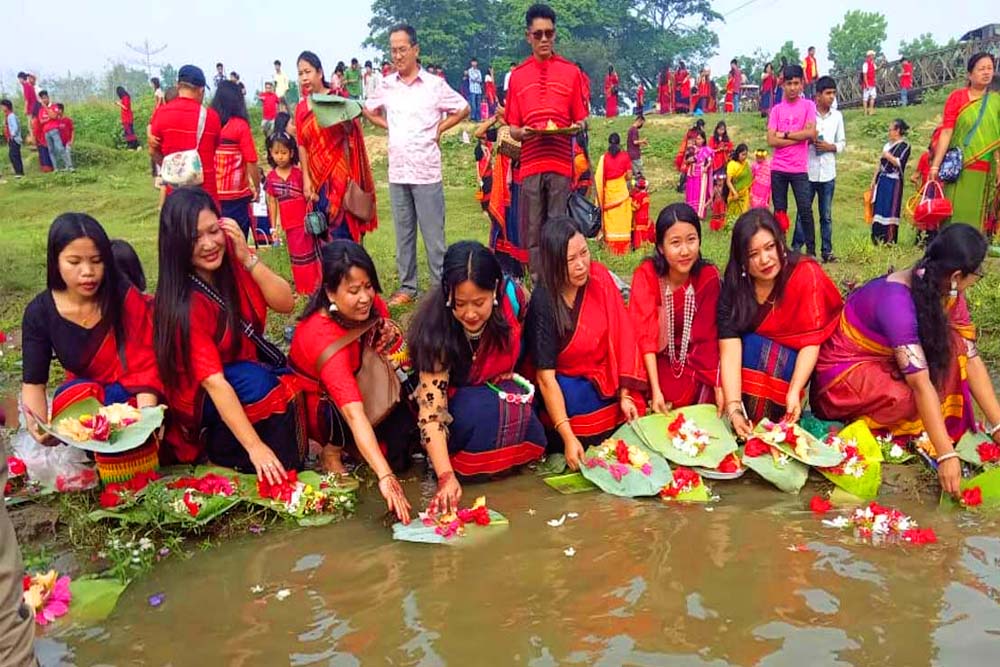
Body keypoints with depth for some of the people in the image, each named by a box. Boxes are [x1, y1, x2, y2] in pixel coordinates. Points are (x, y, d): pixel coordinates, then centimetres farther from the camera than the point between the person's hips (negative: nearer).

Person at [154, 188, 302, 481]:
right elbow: (213, 382, -31)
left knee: (289, 387, -20)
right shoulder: (182, 303, -26)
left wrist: (247, 258, -26)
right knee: (255, 382, -32)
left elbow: (286, 304, -14)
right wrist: (255, 446, -36)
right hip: (201, 400, -6)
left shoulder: (231, 262, -11)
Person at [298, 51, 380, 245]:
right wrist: (306, 179, -1)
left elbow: (351, 130, -9)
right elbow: (302, 145, 6)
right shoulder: (301, 108, 9)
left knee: (342, 230, -8)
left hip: (339, 172, -4)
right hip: (317, 176, 4)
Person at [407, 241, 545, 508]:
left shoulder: (512, 297, -24)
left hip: (501, 389, 3)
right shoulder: (436, 327, -32)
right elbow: (431, 410, -36)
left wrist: (508, 378, -8)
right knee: (482, 409, -35)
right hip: (453, 400, -3)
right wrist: (446, 476, -44)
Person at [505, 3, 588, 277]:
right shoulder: (517, 75, 11)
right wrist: (520, 133, -10)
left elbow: (580, 120, 10)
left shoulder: (571, 72, 8)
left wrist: (575, 129, -12)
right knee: (533, 232, 2)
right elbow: (512, 127, 12)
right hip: (530, 164, 1)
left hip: (561, 163, -1)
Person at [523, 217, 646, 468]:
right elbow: (546, 377, -23)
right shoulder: (543, 303, -22)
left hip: (603, 378, 5)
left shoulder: (600, 277, -10)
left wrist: (625, 395, -14)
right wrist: (569, 437, -29)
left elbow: (621, 336, -7)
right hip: (563, 386, -4)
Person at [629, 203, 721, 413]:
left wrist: (717, 385, -21)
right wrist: (656, 391, -28)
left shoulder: (708, 276, -12)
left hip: (694, 361, 2)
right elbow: (644, 334, -20)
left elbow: (707, 335, -10)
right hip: (656, 359, -2)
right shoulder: (646, 275, -17)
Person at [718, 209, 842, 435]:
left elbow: (811, 342, -22)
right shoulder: (733, 285, -16)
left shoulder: (806, 274, -22)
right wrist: (734, 409, -37)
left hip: (795, 363, -3)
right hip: (754, 354, 3)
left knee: (755, 346, -30)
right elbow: (730, 350, -25)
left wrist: (794, 393, -35)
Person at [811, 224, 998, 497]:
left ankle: (948, 427, -5)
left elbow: (970, 359, -8)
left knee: (952, 346, -14)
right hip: (843, 373, -8)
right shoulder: (896, 299, -33)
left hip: (884, 363, 8)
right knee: (908, 398, -33)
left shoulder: (948, 293, -9)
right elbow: (921, 384, -35)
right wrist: (946, 455, -35)